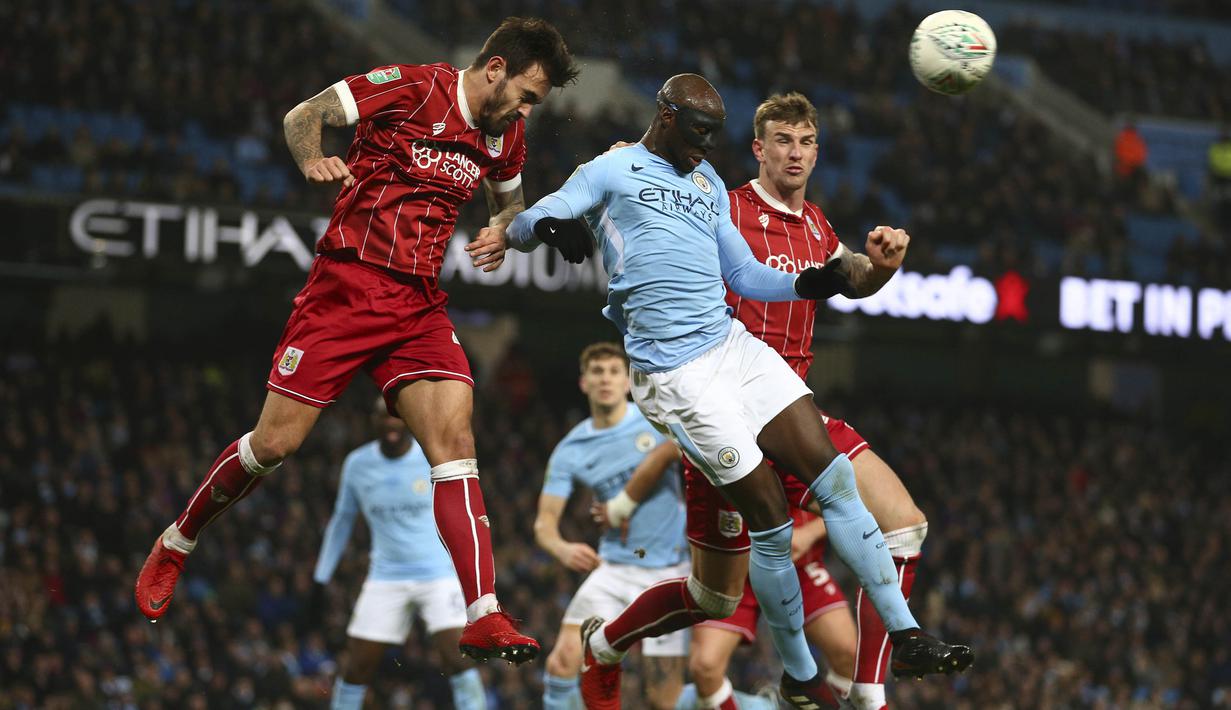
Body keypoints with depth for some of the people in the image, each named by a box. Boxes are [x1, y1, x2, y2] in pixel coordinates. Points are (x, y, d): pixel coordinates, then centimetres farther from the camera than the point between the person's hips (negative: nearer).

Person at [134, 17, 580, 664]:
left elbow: (511, 199, 30)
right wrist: (312, 160, -22)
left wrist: (501, 231, 8)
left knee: (454, 436, -14)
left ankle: (483, 618, -20)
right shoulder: (411, 87, -9)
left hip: (420, 307, 5)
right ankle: (173, 547, 22)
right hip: (346, 288, -5)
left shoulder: (505, 134, 10)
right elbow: (302, 116, -2)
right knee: (275, 442, -4)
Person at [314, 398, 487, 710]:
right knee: (358, 666, 1)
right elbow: (342, 521, 16)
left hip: (439, 575, -3)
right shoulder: (357, 464, 2)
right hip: (386, 577, 3)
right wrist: (321, 578, 15)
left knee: (455, 657, -18)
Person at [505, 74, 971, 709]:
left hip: (734, 345, 7)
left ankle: (906, 638, -6)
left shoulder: (708, 183, 22)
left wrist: (818, 282, 10)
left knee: (831, 473, -8)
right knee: (770, 519, -9)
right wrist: (551, 227, -28)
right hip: (674, 371, -7)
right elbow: (520, 226, -4)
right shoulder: (612, 171, 3)